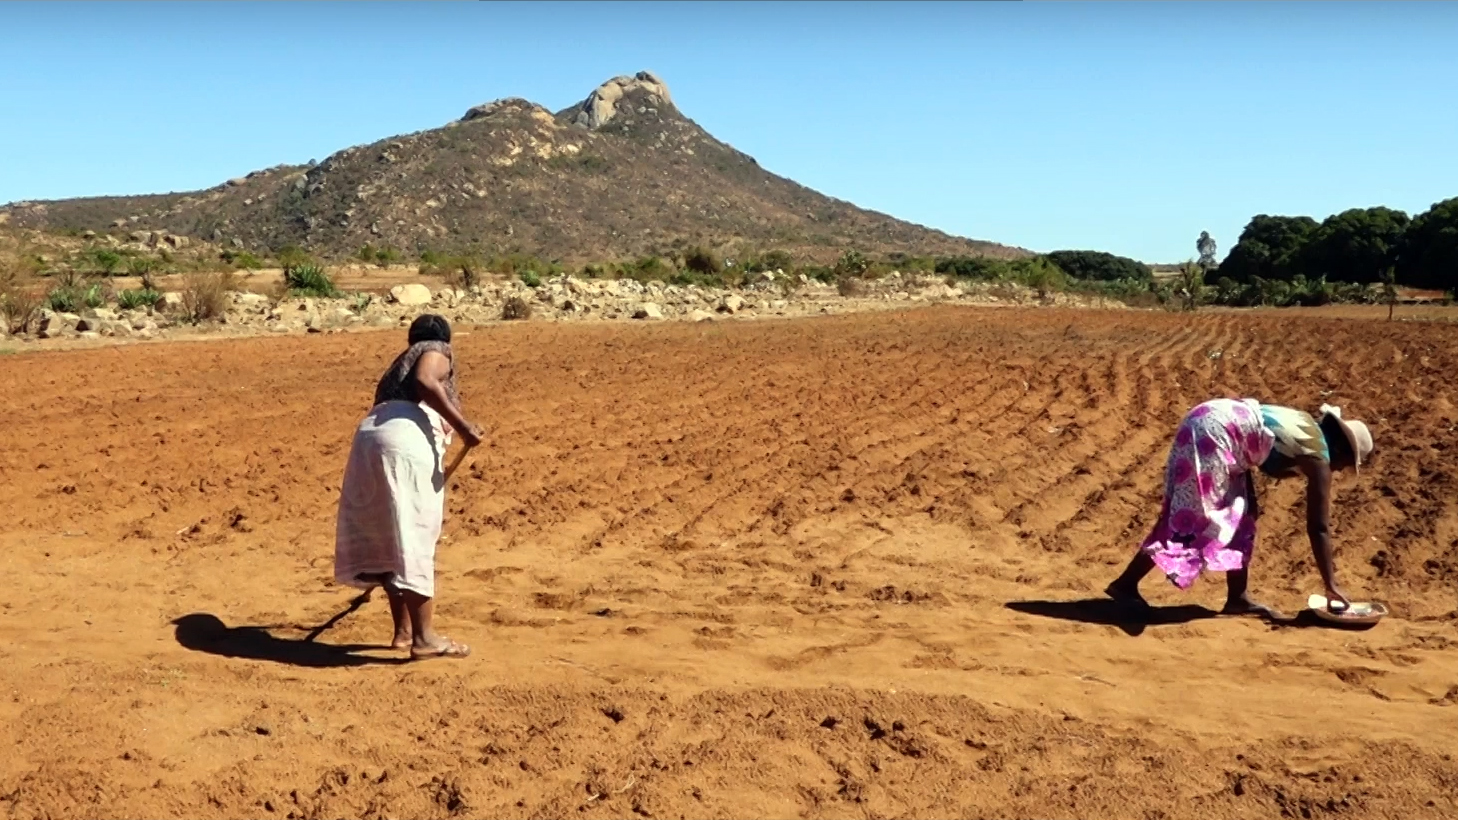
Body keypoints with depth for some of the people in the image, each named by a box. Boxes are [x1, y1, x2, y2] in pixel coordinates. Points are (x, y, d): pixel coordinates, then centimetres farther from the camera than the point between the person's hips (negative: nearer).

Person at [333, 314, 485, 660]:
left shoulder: (401, 362, 37)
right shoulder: (436, 354, 16)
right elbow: (425, 382, -10)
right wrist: (464, 426, -14)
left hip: (368, 437, 8)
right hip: (406, 440, -8)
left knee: (390, 538, 16)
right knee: (414, 540, -7)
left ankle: (404, 630, 23)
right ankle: (424, 638, -6)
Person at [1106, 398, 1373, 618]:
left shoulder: (1307, 428, 21)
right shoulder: (1318, 457, -1)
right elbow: (1319, 528, 0)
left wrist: (1250, 498, 16)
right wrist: (1331, 586, 5)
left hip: (1210, 419, 10)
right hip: (1214, 430, -10)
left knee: (1237, 517, 15)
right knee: (1194, 518, -5)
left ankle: (1237, 597, 20)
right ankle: (1126, 583, -5)